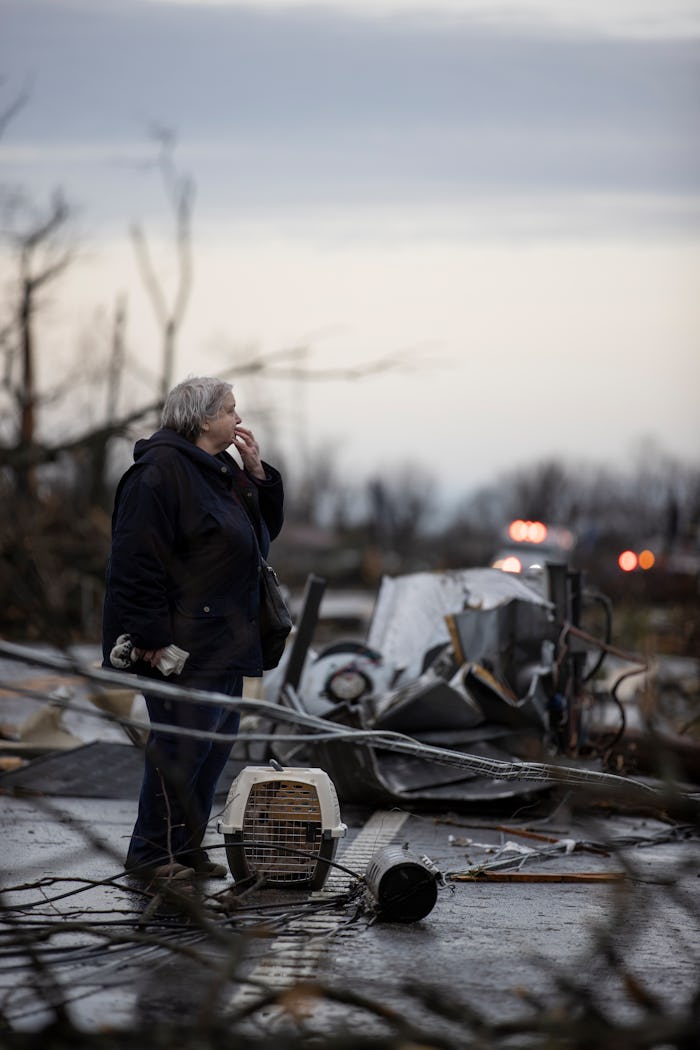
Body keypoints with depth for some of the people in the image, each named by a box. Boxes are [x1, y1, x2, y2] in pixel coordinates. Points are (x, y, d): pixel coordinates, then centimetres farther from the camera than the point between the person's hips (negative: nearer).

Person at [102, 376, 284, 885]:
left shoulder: (223, 471, 16)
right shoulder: (161, 470, -14)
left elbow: (266, 528, 21)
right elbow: (139, 557, -19)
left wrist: (257, 472, 6)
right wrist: (152, 637, -22)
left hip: (224, 639, 10)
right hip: (181, 642, -10)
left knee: (219, 736, 12)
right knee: (183, 741, -9)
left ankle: (187, 846, 20)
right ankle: (151, 852, -1)